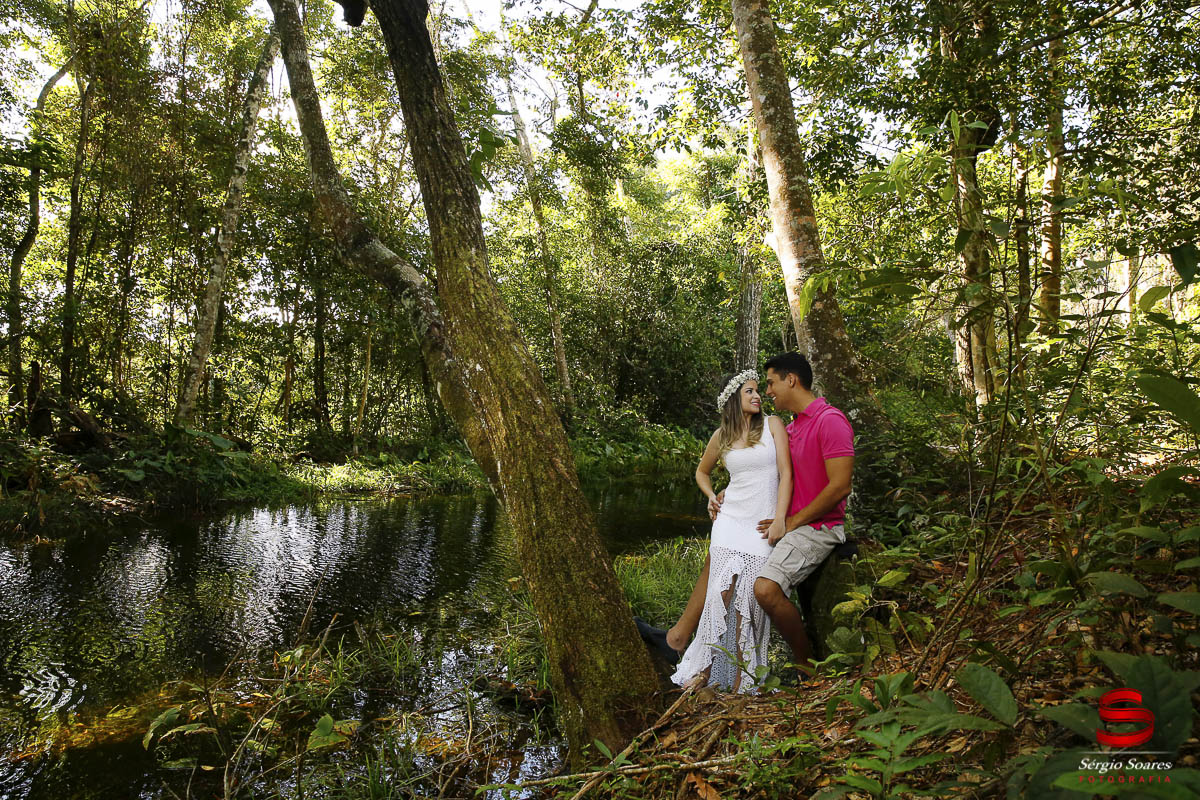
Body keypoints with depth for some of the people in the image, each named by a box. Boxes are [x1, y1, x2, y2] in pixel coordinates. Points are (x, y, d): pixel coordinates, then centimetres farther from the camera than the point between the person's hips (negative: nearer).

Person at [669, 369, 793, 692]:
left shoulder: (772, 425, 4)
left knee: (747, 596, -9)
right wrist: (712, 498, 10)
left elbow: (785, 472, -2)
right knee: (722, 592, -8)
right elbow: (702, 472, 28)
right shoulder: (721, 436, 10)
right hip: (730, 520, 2)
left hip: (762, 524, -2)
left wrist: (779, 520, -10)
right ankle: (707, 669, 2)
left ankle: (741, 679, -1)